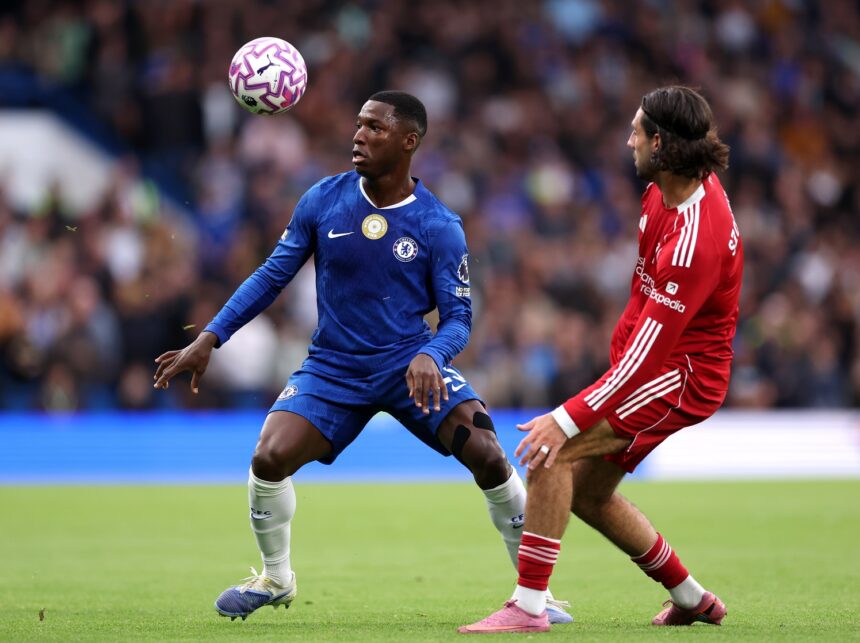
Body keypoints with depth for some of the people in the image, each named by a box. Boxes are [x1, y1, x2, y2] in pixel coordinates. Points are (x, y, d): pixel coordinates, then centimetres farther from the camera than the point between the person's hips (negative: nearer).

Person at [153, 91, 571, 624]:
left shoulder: (439, 226, -8)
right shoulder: (323, 200, -3)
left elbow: (459, 317, -6)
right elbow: (273, 276, 4)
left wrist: (430, 356, -29)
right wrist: (209, 340, -2)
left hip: (411, 363, -2)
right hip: (334, 366, 2)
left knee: (489, 458, -21)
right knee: (269, 459, -19)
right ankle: (275, 580, 9)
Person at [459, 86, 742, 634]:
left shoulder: (695, 239, -30)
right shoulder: (664, 192, -2)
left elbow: (650, 349, -31)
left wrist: (568, 419, -32)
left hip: (685, 375, -10)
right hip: (658, 359, 10)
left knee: (553, 451, -23)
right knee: (588, 491, 15)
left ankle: (529, 605, -21)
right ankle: (691, 599, 28)